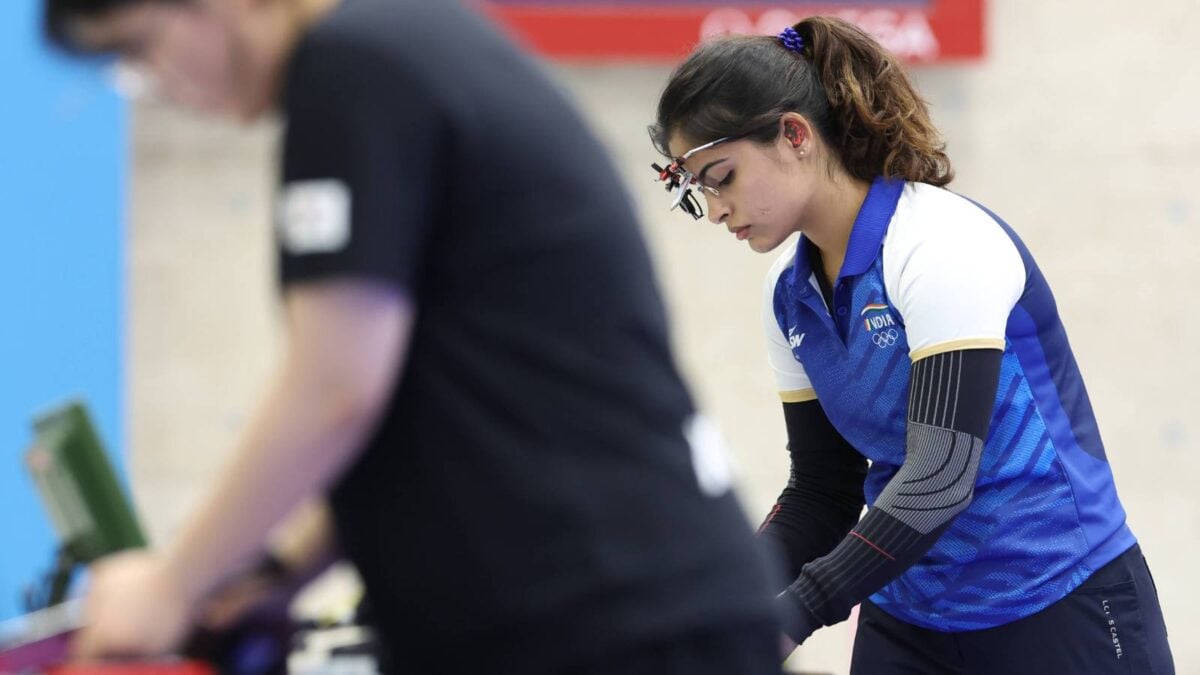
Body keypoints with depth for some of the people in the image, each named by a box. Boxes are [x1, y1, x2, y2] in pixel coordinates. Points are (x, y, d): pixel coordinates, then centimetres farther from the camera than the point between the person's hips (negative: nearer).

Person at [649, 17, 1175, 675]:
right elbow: (822, 491, 8)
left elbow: (941, 473, -26)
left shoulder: (949, 244, -18)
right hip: (908, 620, 6)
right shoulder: (791, 294, 4)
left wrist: (796, 611, -32)